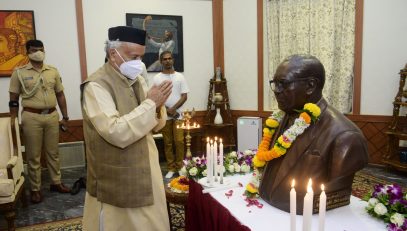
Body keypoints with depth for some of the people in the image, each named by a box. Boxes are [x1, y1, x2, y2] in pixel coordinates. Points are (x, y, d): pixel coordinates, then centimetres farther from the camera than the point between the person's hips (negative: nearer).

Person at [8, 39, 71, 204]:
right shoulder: (19, 73, -2)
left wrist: (65, 117, 8)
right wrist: (13, 122, -2)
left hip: (52, 116, 3)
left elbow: (60, 95, 10)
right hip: (31, 117, -3)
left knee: (53, 153, 12)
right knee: (33, 156, 5)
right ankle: (35, 189, 17)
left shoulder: (53, 71, 7)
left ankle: (56, 183, 26)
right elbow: (14, 100, 0)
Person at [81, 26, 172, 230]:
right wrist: (150, 103, -23)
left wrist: (158, 107, -12)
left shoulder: (137, 80, 5)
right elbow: (117, 133, -29)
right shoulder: (96, 86, -17)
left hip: (146, 174, 7)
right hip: (117, 182, -6)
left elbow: (155, 126, 9)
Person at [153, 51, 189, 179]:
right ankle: (171, 168, 13)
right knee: (167, 142, 5)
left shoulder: (180, 77, 5)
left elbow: (184, 96, 0)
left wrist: (173, 108, -11)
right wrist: (167, 110, -9)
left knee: (179, 141, -4)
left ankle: (180, 166, 10)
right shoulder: (157, 78, 4)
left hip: (178, 114, 0)